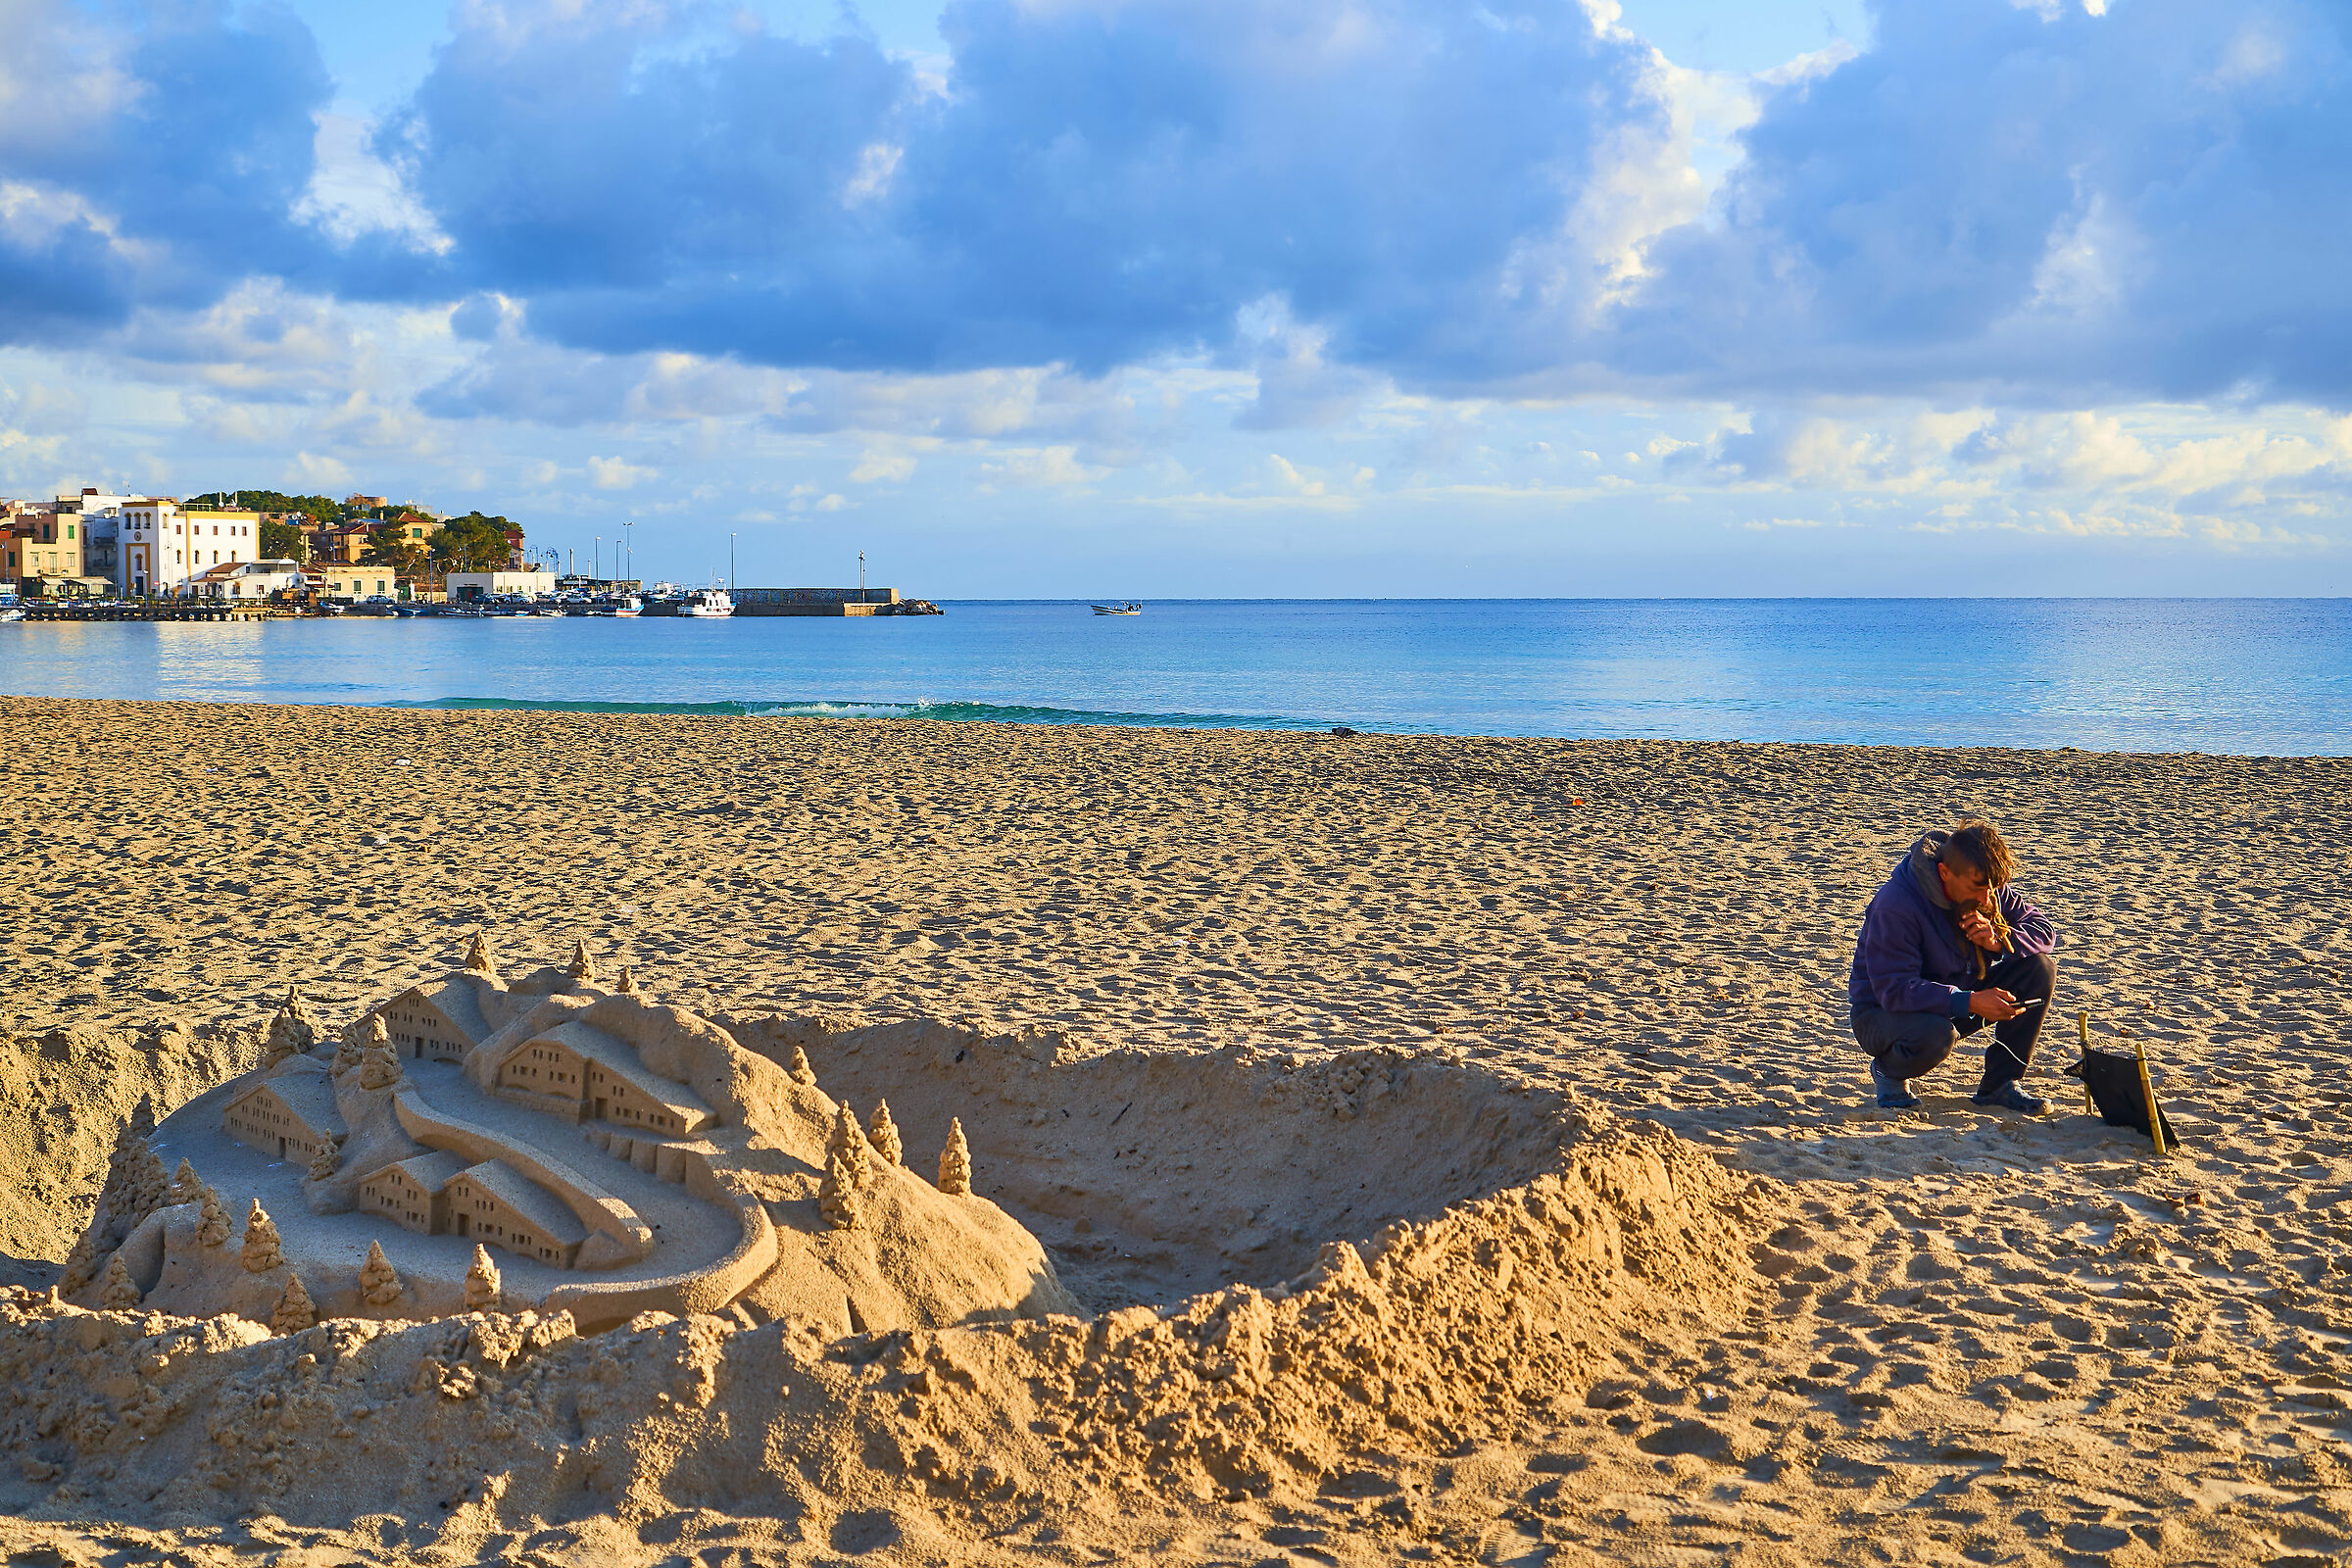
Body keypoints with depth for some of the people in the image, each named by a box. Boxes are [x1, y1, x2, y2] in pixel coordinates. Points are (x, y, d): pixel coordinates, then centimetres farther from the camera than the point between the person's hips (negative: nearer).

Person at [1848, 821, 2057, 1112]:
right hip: (1884, 1011, -7)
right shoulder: (1896, 906, -29)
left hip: (1958, 1001, 7)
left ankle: (1998, 1085, -6)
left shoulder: (1987, 889, -8)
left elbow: (2043, 930, 0)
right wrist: (1970, 1002, -41)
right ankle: (1888, 1071, -4)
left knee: (2040, 968, -12)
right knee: (1933, 1035, -41)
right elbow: (1894, 990, -33)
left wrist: (1999, 941, -23)